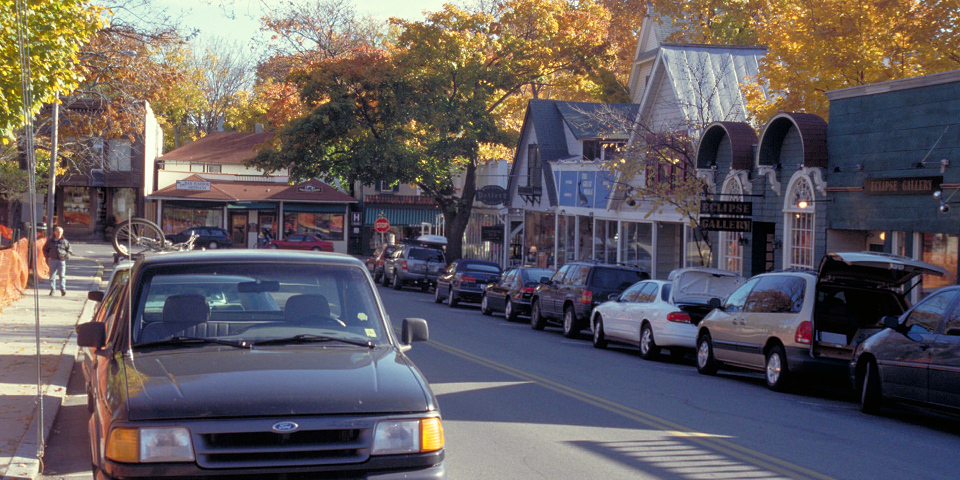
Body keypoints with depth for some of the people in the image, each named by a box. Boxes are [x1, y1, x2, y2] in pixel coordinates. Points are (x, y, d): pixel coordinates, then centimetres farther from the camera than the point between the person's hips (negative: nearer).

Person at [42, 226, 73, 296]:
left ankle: (63, 289, -11)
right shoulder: (50, 241, 7)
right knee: (52, 275, 4)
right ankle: (52, 289, 12)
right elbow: (45, 249, 18)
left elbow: (69, 251, 11)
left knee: (62, 275, -9)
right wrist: (47, 256, 3)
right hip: (52, 260, 1)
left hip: (61, 260, -1)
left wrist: (66, 256, -6)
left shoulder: (65, 242, 4)